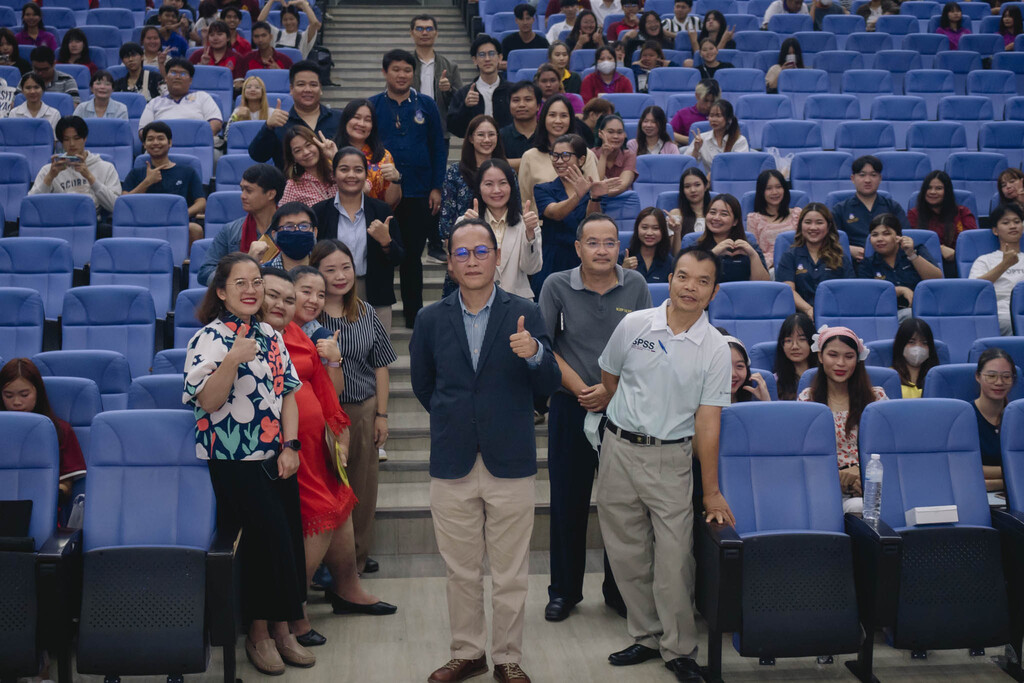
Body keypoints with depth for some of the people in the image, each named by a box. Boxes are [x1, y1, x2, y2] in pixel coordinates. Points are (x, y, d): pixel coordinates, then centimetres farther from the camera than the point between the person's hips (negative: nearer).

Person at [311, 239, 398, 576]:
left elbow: (380, 367, 8)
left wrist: (381, 415, 5)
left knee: (363, 487, 13)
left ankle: (358, 555, 29)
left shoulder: (365, 313, 5)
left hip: (363, 410, 4)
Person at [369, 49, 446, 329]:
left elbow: (438, 148, 7)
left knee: (412, 255, 7)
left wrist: (436, 187, 1)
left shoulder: (426, 105, 6)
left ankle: (414, 315, 16)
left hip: (418, 194, 1)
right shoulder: (372, 106, 3)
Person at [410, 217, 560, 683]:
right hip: (452, 465, 1)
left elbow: (548, 387, -5)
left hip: (509, 464, -1)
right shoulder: (431, 320, 3)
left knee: (510, 575, 7)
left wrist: (534, 353, -23)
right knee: (461, 572, 12)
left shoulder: (524, 313, -2)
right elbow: (422, 385, 16)